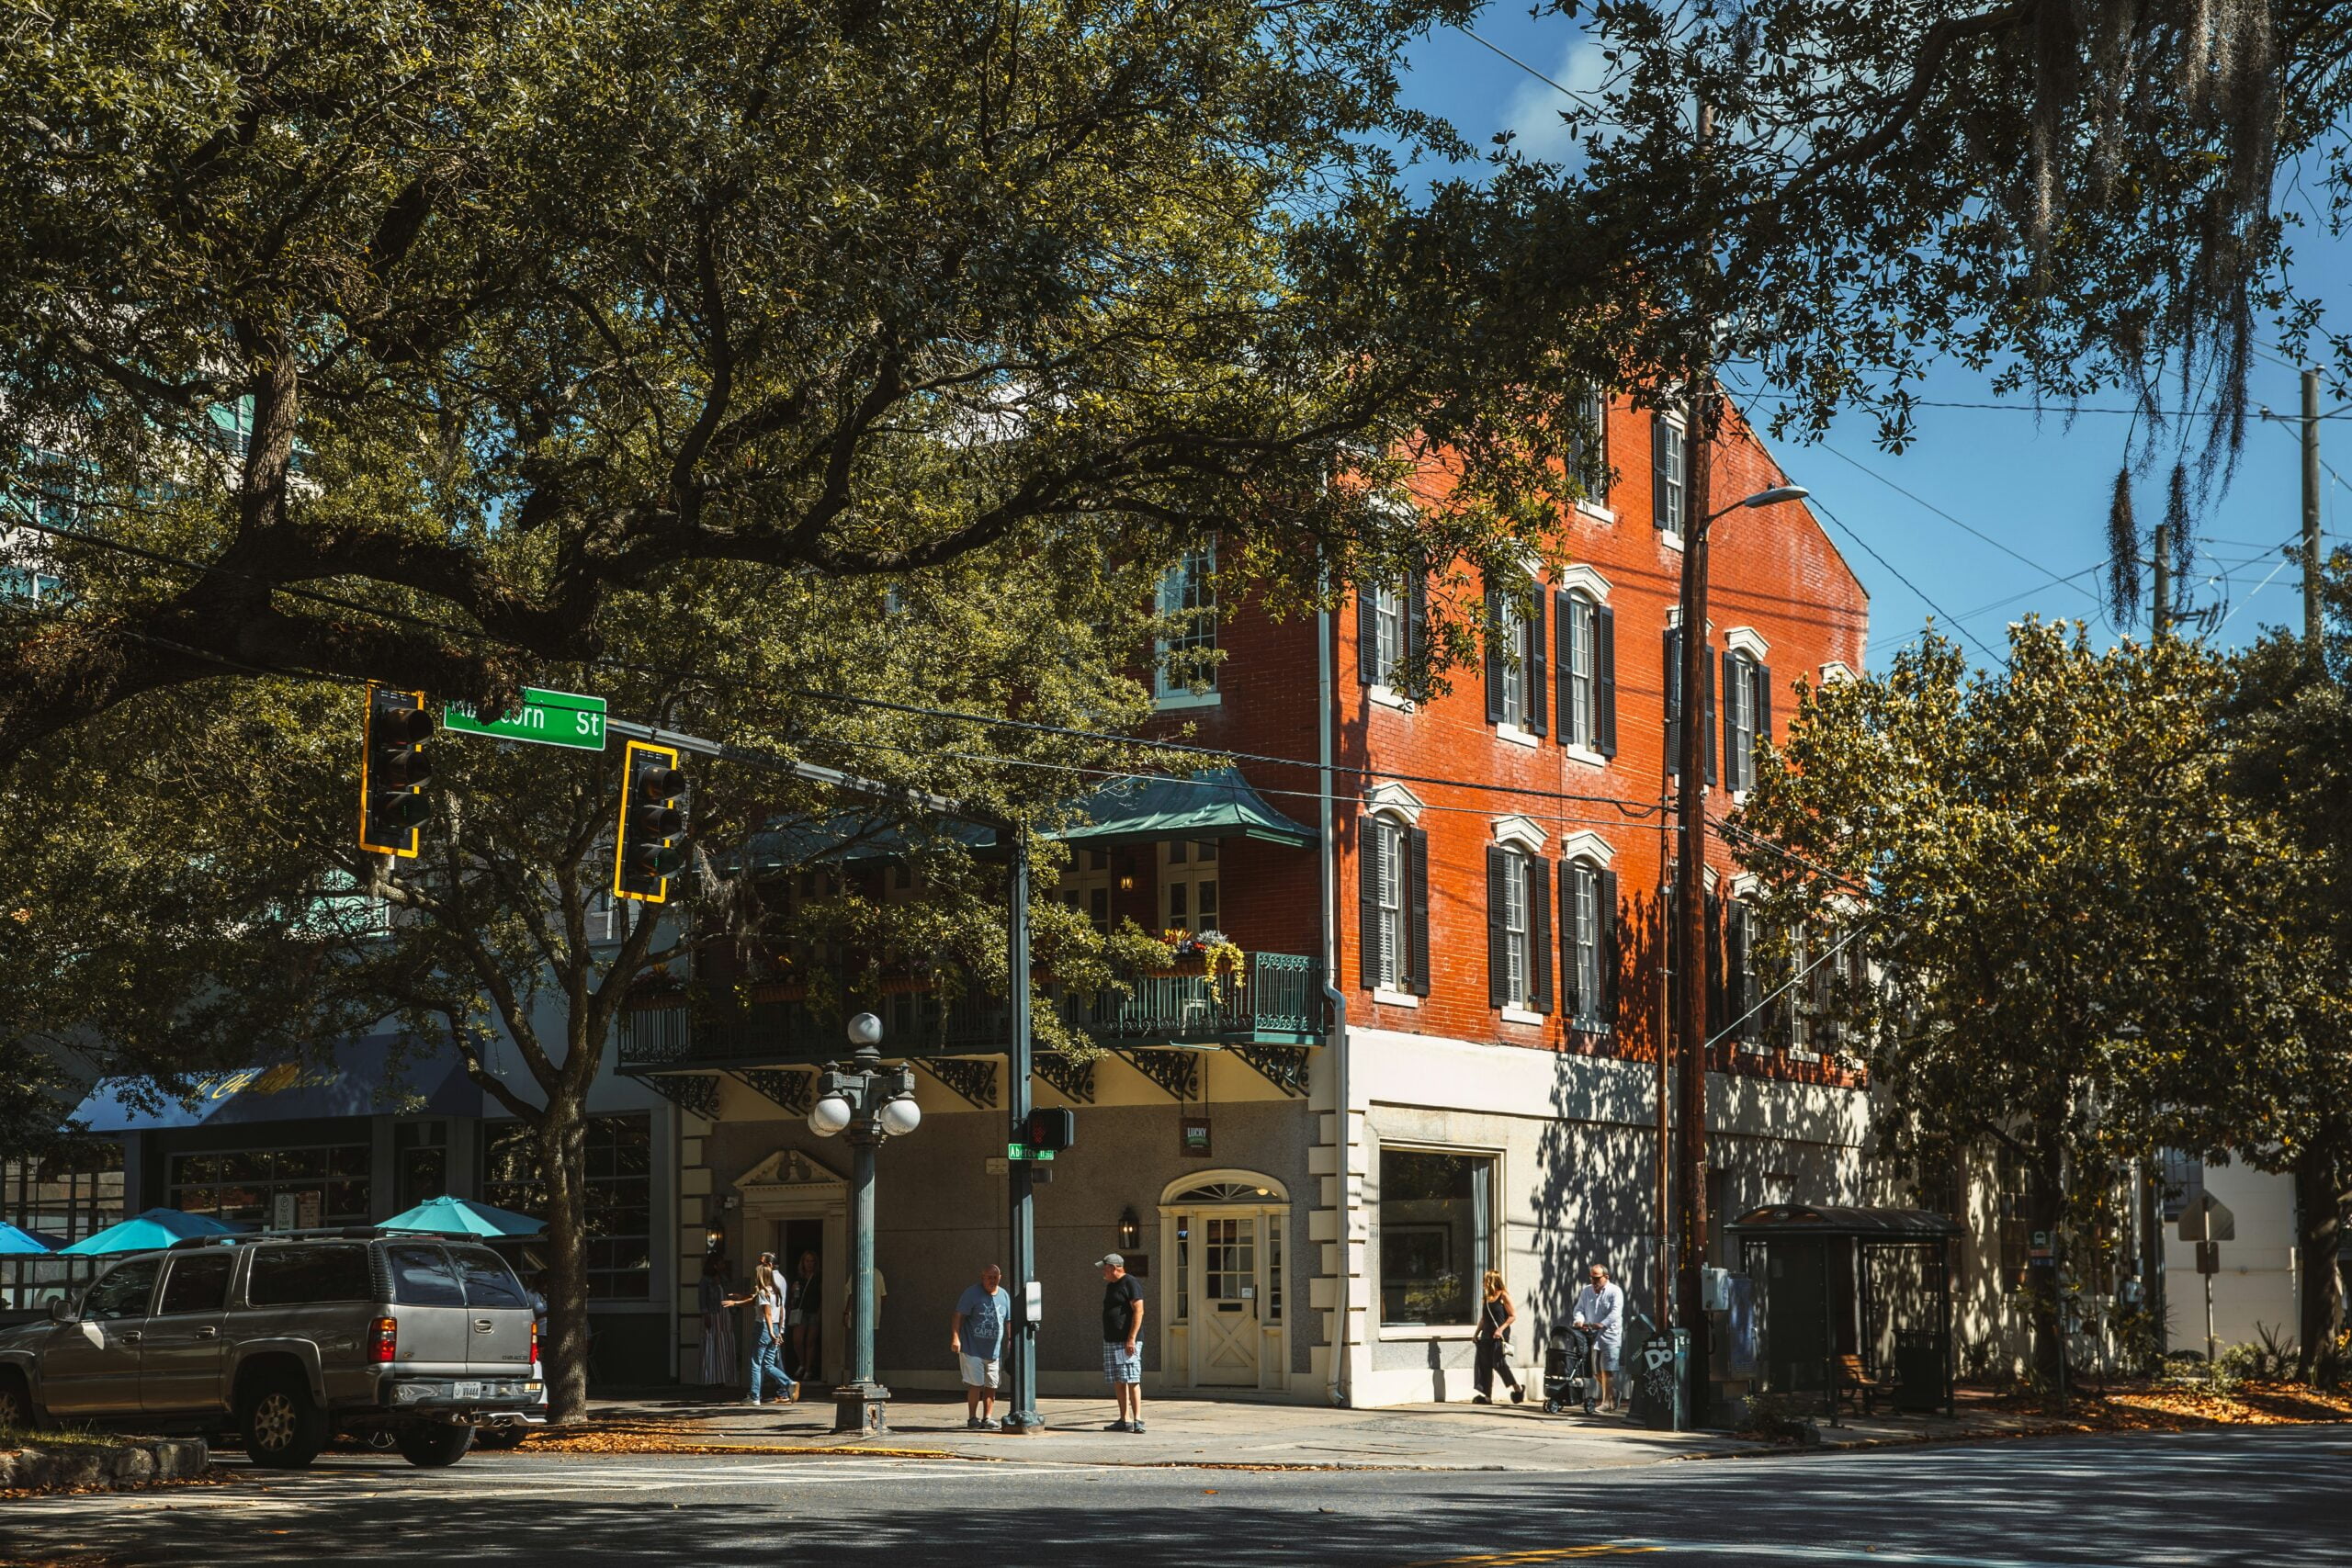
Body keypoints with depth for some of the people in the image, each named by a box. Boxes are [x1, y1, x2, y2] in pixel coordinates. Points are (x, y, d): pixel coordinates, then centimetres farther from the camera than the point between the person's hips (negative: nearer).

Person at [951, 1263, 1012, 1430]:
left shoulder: (1004, 1296, 11)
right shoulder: (971, 1293, -7)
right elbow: (958, 1316, -11)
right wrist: (956, 1338, -21)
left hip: (993, 1351, 5)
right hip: (972, 1349, -5)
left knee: (991, 1385, 5)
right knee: (975, 1384, -8)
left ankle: (987, 1418, 13)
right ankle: (972, 1418, 4)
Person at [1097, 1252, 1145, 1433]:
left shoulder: (1130, 1284, -9)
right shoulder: (1110, 1286, 19)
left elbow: (1139, 1311, -16)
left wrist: (1132, 1339, -21)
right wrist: (1106, 1339, 21)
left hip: (1127, 1342, -9)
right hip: (1111, 1342, 9)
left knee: (1132, 1381, -11)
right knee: (1117, 1382, 8)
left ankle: (1137, 1420, -13)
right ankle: (1125, 1420, 11)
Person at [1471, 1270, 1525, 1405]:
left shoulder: (1503, 1296, -6)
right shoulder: (1487, 1298, 15)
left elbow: (1513, 1316, -9)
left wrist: (1501, 1329, -19)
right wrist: (1477, 1333, 12)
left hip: (1499, 1337, -7)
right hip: (1486, 1337, 7)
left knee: (1499, 1364, -11)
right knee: (1485, 1366, 2)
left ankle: (1518, 1389, 4)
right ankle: (1487, 1396, 5)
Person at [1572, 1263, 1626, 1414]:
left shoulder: (1615, 1292, -4)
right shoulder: (1586, 1291, 13)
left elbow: (1615, 1313, -15)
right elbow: (1579, 1309, 11)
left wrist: (1601, 1324, -29)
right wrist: (1580, 1319, -12)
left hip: (1609, 1335, -5)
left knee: (1607, 1370, -8)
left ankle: (1607, 1402, -6)